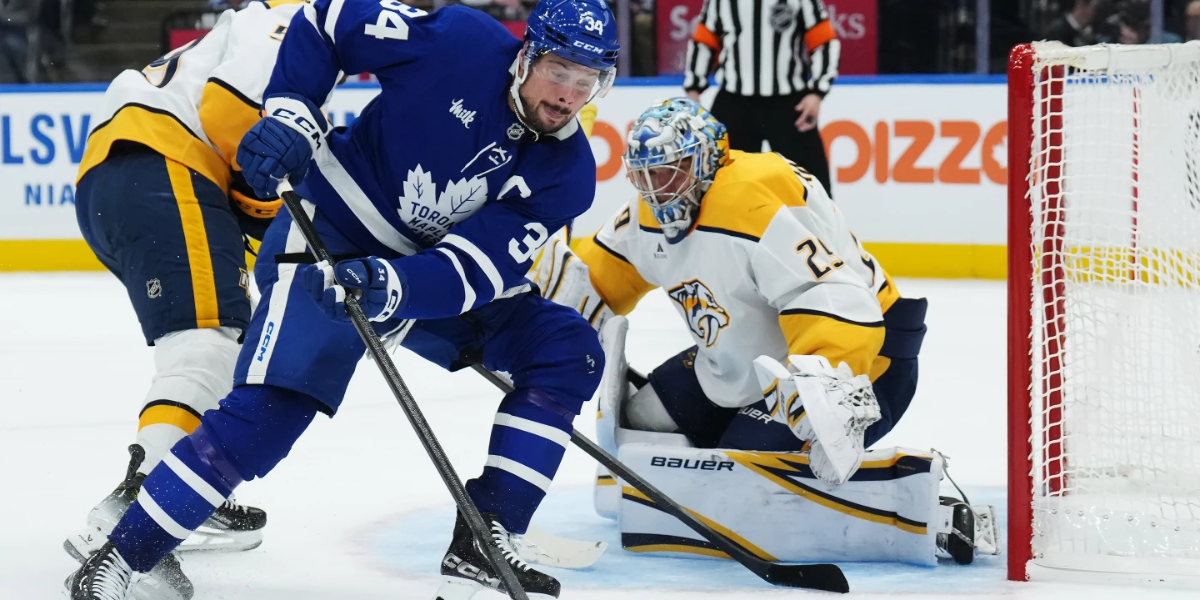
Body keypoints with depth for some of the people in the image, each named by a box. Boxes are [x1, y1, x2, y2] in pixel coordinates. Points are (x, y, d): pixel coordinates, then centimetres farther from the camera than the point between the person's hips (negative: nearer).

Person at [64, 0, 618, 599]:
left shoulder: (567, 172, -11)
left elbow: (473, 270, -21)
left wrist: (389, 286, -38)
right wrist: (290, 116, -20)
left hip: (431, 276, 5)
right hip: (328, 237, -5)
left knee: (568, 351, -9)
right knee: (266, 413, -20)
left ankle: (481, 544, -9)